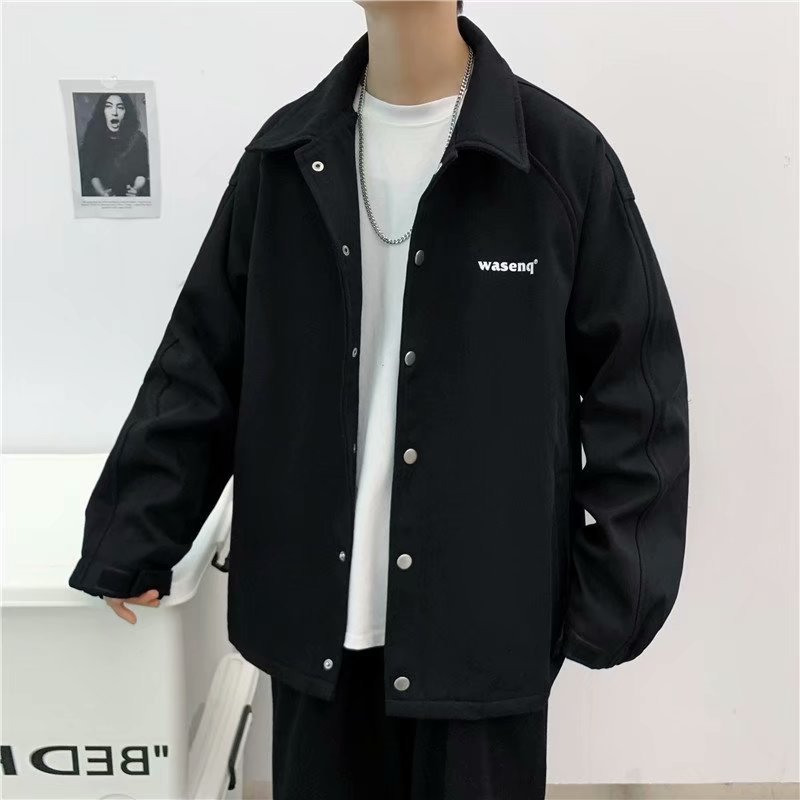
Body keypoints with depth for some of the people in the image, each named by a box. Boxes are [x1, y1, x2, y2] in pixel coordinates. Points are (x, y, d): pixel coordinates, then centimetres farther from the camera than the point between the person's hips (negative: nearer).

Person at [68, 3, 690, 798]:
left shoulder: (562, 155, -7)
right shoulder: (286, 154, 2)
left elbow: (635, 389, -5)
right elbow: (201, 363, 4)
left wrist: (613, 594, -8)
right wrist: (132, 539, 3)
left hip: (484, 613, -2)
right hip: (313, 606, 3)